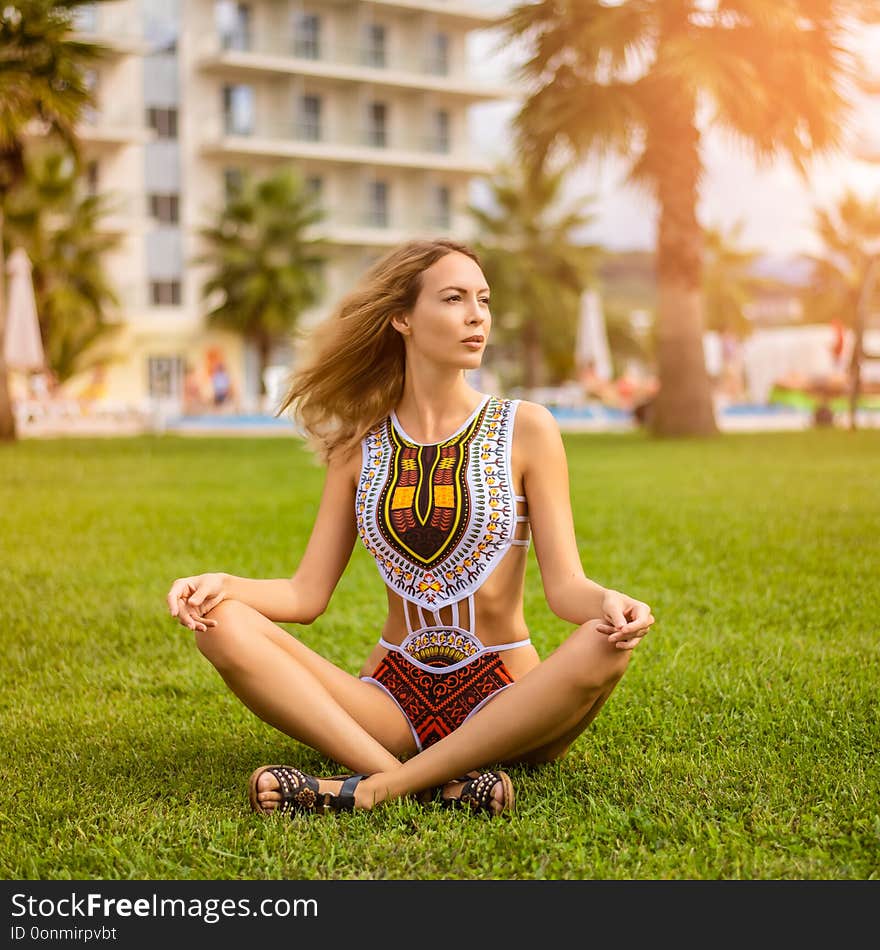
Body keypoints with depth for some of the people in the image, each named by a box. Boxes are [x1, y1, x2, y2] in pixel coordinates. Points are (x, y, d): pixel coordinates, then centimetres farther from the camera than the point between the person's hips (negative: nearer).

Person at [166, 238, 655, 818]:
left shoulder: (525, 429, 0)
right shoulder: (359, 445, 7)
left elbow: (565, 585, -5)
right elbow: (307, 594, 4)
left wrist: (608, 602, -28)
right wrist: (221, 584, -15)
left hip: (504, 704, -1)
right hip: (392, 700, 2)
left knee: (605, 647, -33)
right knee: (224, 625, -20)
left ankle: (375, 787, -30)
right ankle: (441, 784, -31)